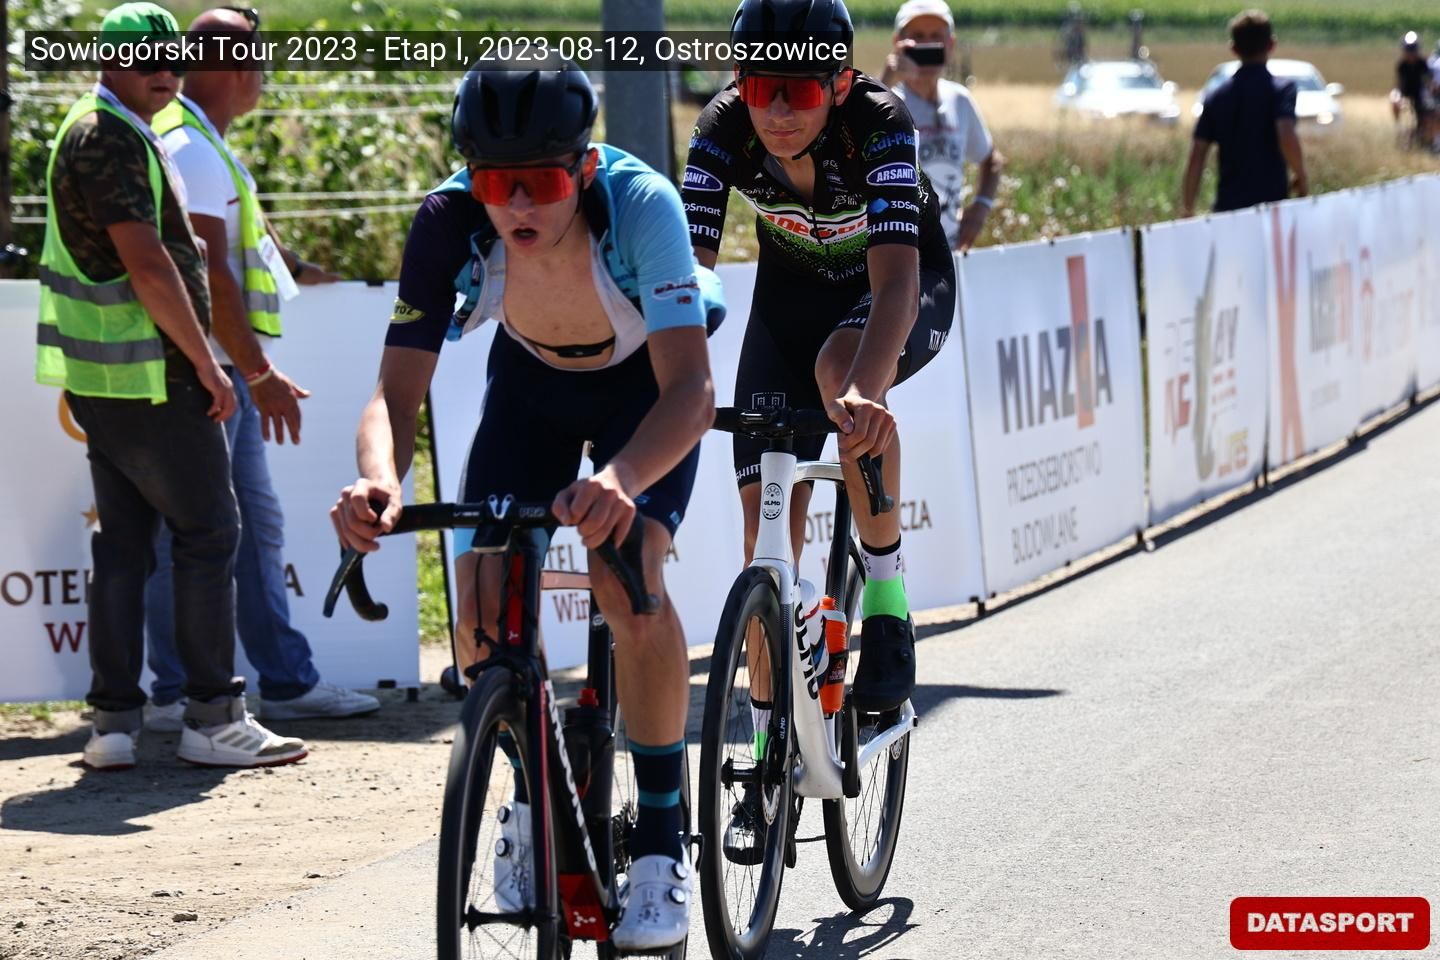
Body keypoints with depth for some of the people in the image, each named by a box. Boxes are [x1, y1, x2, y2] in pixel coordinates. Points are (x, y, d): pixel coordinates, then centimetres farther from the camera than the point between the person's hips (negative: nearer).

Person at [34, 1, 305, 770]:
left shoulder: (94, 133, 17)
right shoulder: (111, 141, -16)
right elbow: (148, 267, -22)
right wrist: (207, 364, -16)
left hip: (102, 380, 10)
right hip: (151, 379, -10)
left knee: (122, 542, 9)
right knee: (207, 533, -3)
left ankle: (113, 722, 8)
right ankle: (213, 718, -1)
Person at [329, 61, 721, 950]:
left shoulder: (641, 204, -38)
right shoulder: (450, 221, -31)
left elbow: (690, 389, -46)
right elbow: (397, 391, -31)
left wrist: (620, 481, -65)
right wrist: (380, 483, -54)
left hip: (646, 383, -3)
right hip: (532, 379, 3)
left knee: (626, 576, -27)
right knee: (483, 599, -14)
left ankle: (662, 842, -14)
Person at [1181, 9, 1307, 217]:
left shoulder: (1216, 97, 8)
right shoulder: (1281, 89, -5)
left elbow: (1196, 158, 5)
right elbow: (1287, 138, -21)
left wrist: (1186, 209, 10)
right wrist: (1301, 177, -4)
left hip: (1227, 208, 4)